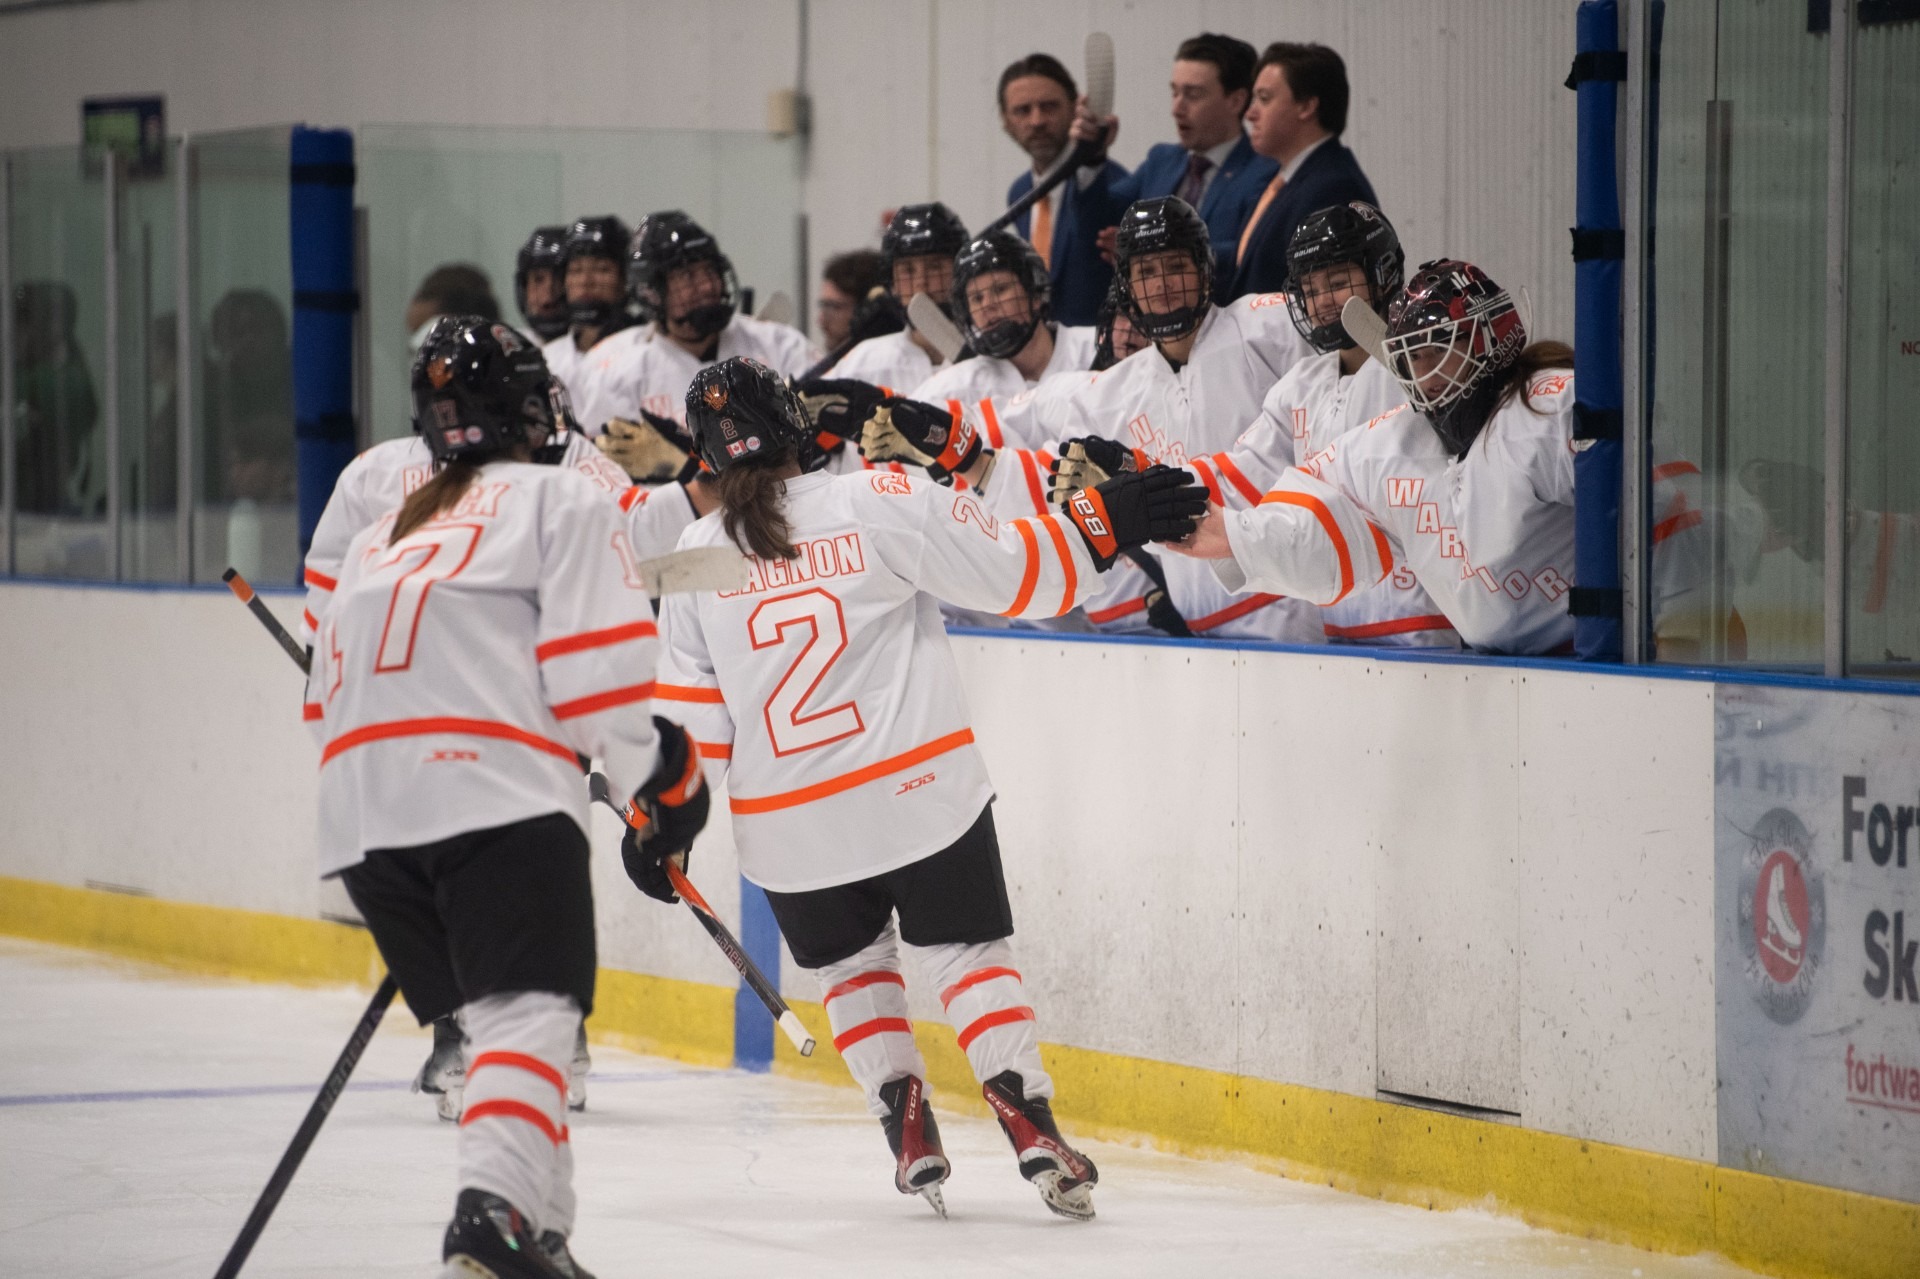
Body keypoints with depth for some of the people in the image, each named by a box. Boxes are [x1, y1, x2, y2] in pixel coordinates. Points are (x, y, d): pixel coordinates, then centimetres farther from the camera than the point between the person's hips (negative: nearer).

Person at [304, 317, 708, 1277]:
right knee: (530, 1012, -12)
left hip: (363, 818, 7)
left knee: (488, 1017, 15)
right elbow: (593, 667, -3)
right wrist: (663, 781, 6)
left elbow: (329, 697, 28)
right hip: (493, 795, -6)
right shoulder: (557, 500, 10)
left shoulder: (380, 538, 31)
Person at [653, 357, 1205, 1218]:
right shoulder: (879, 504, -10)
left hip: (790, 829, 2)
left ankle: (907, 1125, 12)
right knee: (970, 954, 8)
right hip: (920, 793, -2)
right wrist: (1101, 524, 2)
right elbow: (1015, 572, -8)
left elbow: (690, 717, 2)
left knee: (851, 965, 23)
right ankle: (1025, 1113, -9)